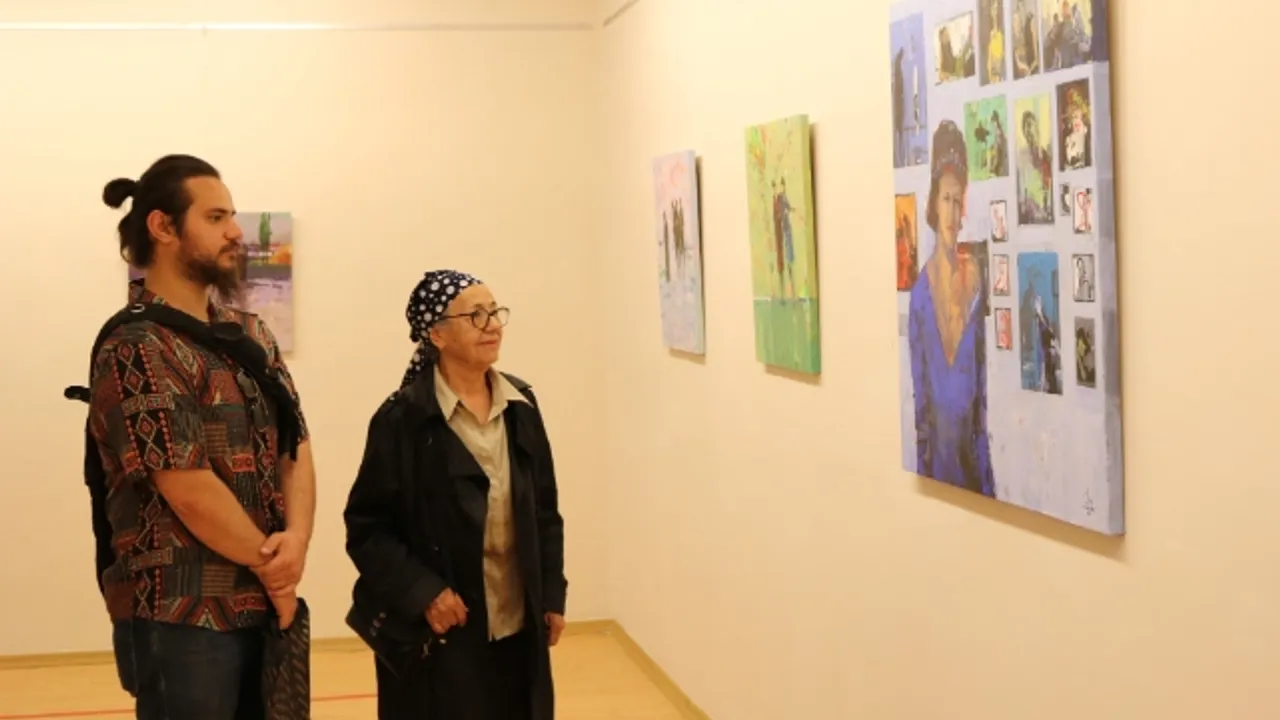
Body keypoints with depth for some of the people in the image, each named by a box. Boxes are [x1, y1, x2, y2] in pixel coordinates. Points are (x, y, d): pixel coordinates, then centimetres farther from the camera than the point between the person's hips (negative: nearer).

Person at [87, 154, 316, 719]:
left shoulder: (251, 334, 11)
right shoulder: (135, 350, -13)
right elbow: (192, 491, -17)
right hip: (182, 620, -7)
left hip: (265, 608, 7)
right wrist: (273, 565, -5)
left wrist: (295, 541, -11)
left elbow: (296, 449, 8)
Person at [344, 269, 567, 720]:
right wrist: (421, 592, -17)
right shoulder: (403, 419, -12)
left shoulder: (521, 406, 5)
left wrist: (552, 595, 8)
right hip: (442, 638, -5)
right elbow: (366, 527, -10)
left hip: (518, 630, 5)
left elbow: (545, 510, 11)